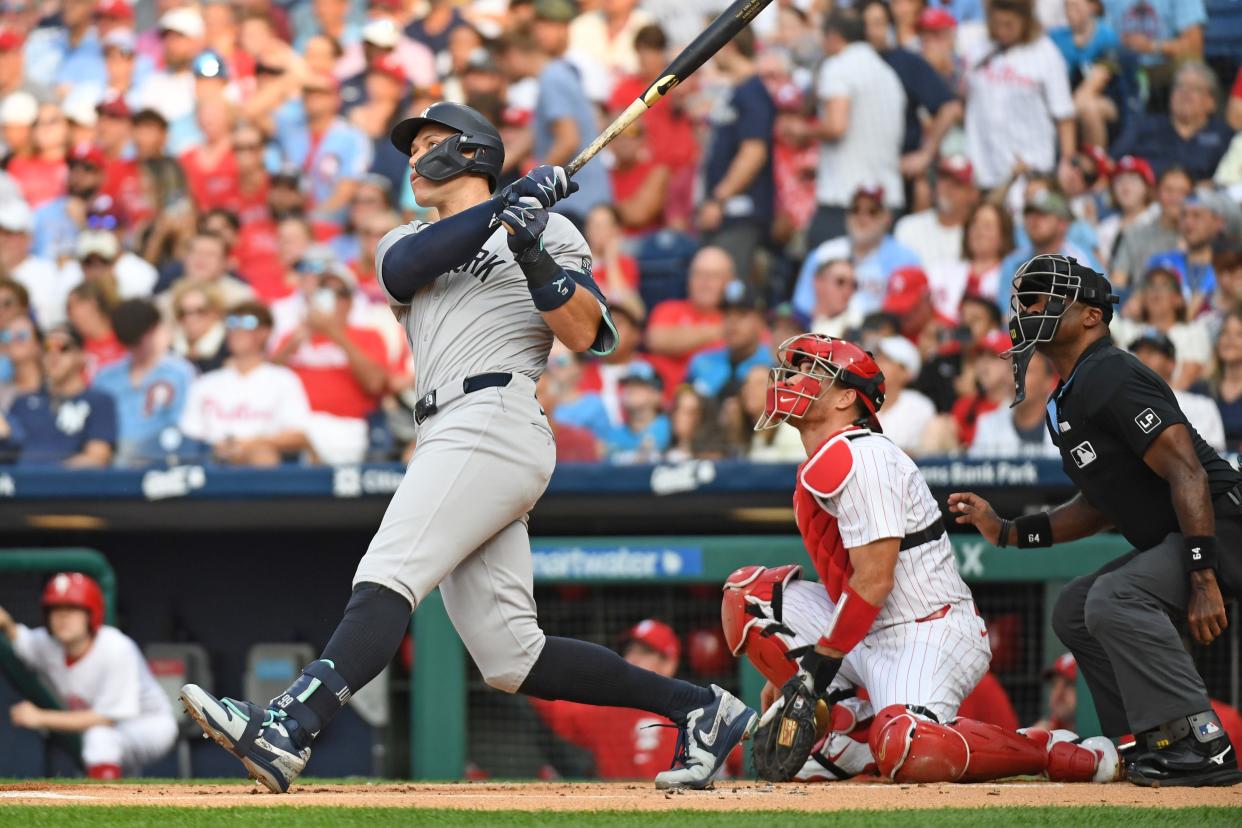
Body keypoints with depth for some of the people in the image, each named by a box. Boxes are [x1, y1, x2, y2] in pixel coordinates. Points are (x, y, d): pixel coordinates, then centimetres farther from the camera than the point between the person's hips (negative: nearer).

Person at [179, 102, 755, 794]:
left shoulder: (547, 228, 10)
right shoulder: (407, 240, 28)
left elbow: (586, 334, -4)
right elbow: (402, 269, 2)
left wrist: (534, 255, -17)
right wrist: (501, 210, -5)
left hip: (495, 421, -8)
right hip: (452, 440, 8)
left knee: (386, 580, -24)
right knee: (511, 658, 0)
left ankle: (286, 732, -41)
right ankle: (699, 708, 7)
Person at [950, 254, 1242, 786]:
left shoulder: (1110, 377, -16)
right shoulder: (1066, 402, 16)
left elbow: (1187, 473, -24)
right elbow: (1100, 506, 25)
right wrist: (1007, 532, 16)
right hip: (1168, 541, 11)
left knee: (1114, 598, -29)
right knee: (1074, 611, 16)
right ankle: (1150, 744, 13)